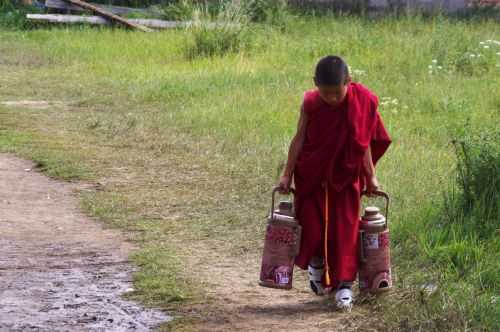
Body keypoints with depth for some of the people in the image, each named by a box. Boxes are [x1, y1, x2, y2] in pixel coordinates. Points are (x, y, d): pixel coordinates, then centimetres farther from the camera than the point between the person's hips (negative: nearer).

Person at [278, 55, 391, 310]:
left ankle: (344, 283, 5)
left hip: (345, 176, 0)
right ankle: (316, 264, 30)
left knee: (345, 229, -1)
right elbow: (299, 139, -5)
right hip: (312, 176, 0)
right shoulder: (310, 104, -13)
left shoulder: (362, 102, -13)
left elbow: (364, 143, -4)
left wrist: (371, 176, -2)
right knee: (313, 227, -1)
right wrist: (287, 174, -4)